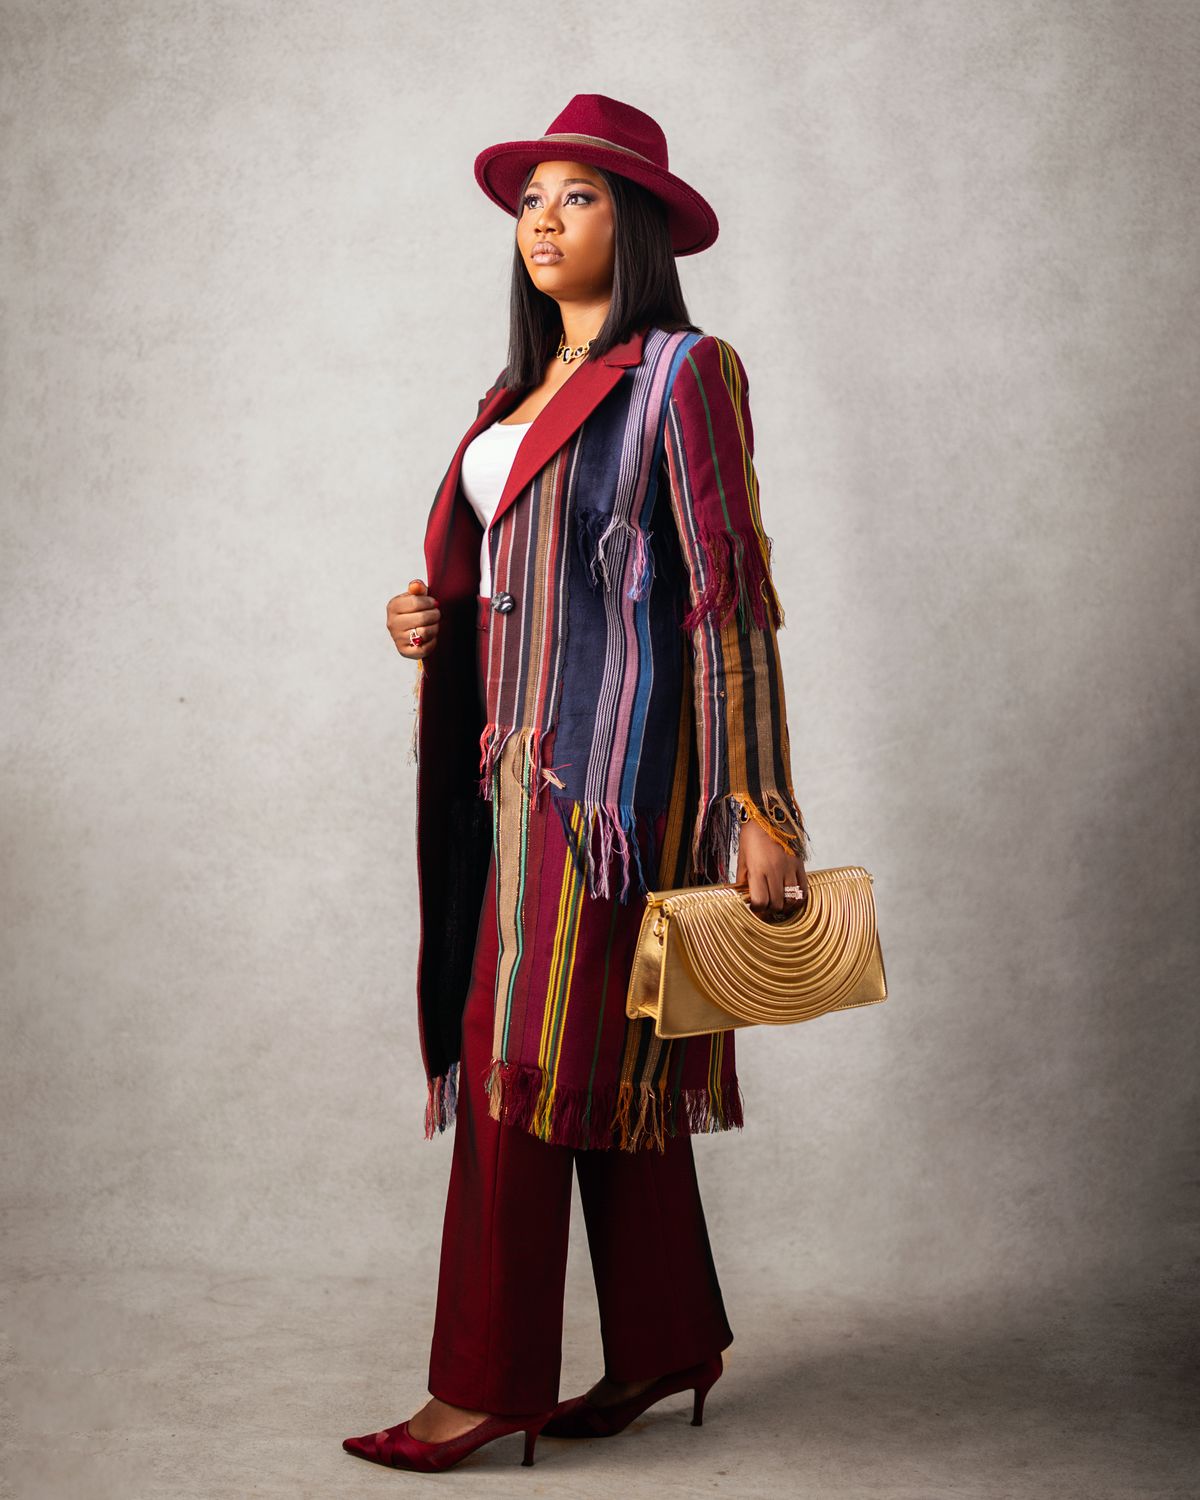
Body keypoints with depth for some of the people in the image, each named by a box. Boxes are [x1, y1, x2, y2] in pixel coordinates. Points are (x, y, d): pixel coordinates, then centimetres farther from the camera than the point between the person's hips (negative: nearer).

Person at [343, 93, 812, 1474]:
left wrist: (760, 806, -17)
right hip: (523, 753, 8)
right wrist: (429, 615, 3)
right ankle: (669, 1340, 24)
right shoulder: (521, 393, 17)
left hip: (610, 755, -8)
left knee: (528, 1051, -6)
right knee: (608, 1057, 12)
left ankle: (489, 1384, 5)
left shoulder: (681, 374, -7)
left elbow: (728, 594, -13)